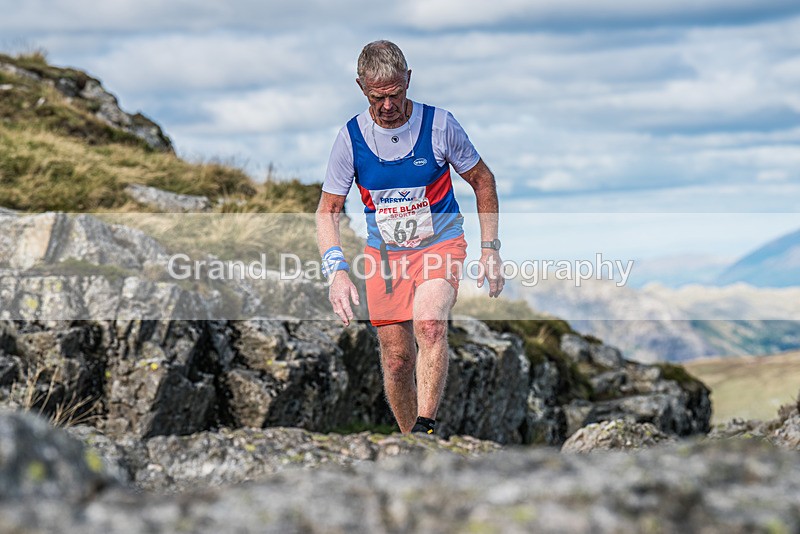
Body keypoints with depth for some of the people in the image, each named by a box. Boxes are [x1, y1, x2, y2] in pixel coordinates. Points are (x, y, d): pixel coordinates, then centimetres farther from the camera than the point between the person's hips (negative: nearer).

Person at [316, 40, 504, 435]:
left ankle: (426, 429, -26)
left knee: (430, 325, -30)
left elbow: (482, 181, 2)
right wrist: (336, 269, -19)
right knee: (397, 358, 2)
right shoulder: (351, 137, -9)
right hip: (384, 252, 2)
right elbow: (328, 210, -3)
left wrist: (489, 249, -2)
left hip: (441, 244, -2)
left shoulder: (439, 124, -12)